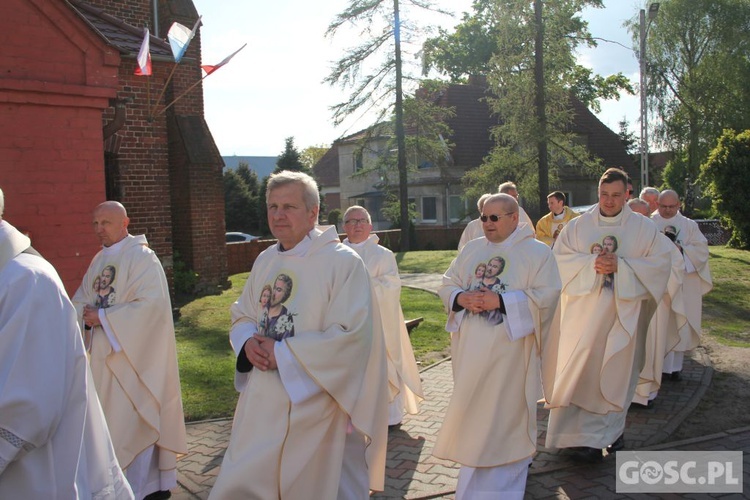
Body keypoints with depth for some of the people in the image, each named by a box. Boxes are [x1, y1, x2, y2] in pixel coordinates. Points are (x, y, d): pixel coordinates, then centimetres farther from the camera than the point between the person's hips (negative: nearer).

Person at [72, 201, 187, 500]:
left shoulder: (141, 256, -12)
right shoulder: (100, 260, 13)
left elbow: (152, 303, -23)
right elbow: (80, 299, 16)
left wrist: (103, 317, -19)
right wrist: (87, 313, -8)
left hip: (134, 354, -8)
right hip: (105, 355, 8)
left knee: (133, 422, -3)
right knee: (111, 422, 14)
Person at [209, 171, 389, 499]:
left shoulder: (343, 262, -13)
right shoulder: (265, 261, 8)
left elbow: (350, 335, -20)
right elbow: (242, 316, 15)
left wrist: (283, 351, -19)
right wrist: (248, 343, -8)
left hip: (318, 404, -6)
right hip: (263, 402, 6)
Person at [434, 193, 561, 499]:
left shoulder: (537, 252, -2)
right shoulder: (470, 250, 13)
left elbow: (546, 296, -11)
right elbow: (447, 285, 11)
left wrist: (501, 301, -20)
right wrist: (462, 298, -12)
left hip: (509, 347, -4)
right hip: (470, 347, 5)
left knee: (505, 411, 0)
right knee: (472, 407, 10)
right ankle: (474, 470, 26)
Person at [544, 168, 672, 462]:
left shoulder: (644, 228, 3)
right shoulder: (577, 226, 5)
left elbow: (659, 262, -3)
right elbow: (559, 258, 1)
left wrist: (620, 266, -16)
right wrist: (591, 263, -16)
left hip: (623, 311, 0)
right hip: (584, 310, 0)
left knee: (616, 372, 7)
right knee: (579, 371, -1)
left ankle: (611, 431, 23)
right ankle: (578, 435, 8)